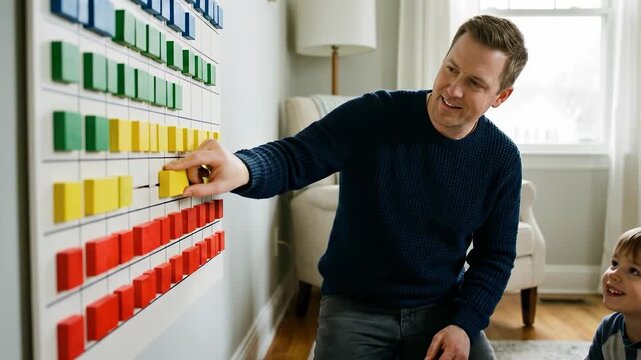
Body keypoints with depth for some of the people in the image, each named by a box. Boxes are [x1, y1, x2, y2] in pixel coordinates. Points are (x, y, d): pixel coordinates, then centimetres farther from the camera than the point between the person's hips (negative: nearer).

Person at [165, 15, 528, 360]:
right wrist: (243, 169, -45)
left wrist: (464, 323, -12)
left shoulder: (502, 159, -5)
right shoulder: (375, 114, -14)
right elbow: (294, 157, -21)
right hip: (354, 306, -2)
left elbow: (496, 255, 2)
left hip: (441, 308, 2)